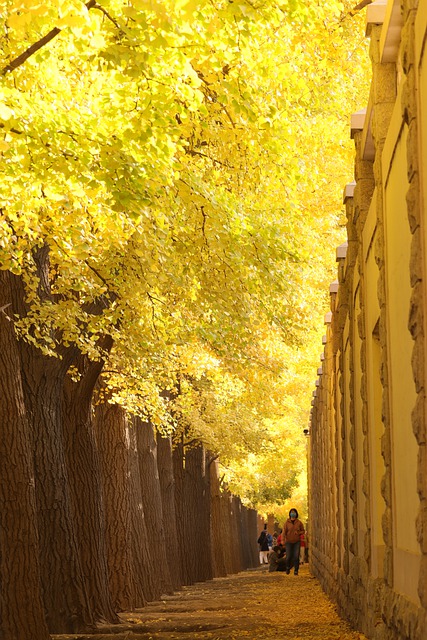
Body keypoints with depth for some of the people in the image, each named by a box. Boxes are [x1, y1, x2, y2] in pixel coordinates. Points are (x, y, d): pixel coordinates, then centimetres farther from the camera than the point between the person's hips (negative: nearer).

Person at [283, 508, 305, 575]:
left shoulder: (299, 522, 0)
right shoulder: (287, 522, -3)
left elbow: (303, 531, 8)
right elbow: (284, 532, -6)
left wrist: (298, 533, -13)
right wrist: (283, 541, -18)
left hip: (297, 542, 1)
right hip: (289, 542, -1)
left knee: (296, 556, -8)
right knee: (288, 556, -2)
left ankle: (296, 570, 3)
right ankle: (288, 567, 25)